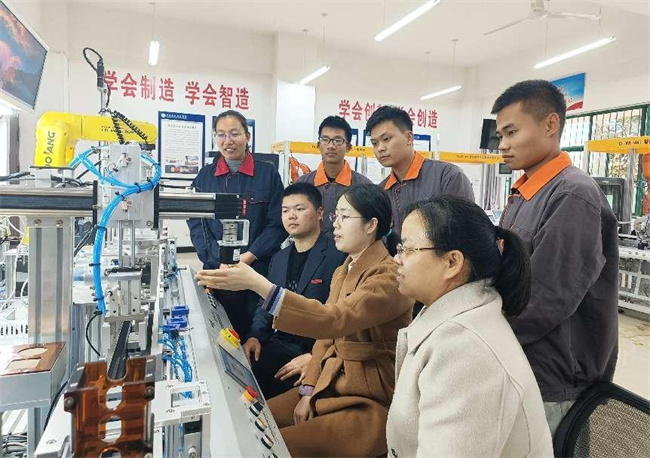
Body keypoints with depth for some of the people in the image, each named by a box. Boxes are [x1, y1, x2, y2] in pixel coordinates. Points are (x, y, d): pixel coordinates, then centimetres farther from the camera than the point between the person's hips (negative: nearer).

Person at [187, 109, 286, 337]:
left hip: (259, 272, -1)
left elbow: (276, 223, -1)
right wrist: (222, 260, -10)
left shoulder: (268, 174, 2)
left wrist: (248, 257, -12)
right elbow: (196, 223, 3)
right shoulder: (205, 176, 8)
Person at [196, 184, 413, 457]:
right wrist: (308, 390, -1)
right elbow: (328, 333, 11)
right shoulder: (344, 270, 10)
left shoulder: (389, 275, -19)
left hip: (371, 403, -8)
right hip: (331, 384, 8)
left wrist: (257, 284, -39)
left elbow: (335, 320, -33)